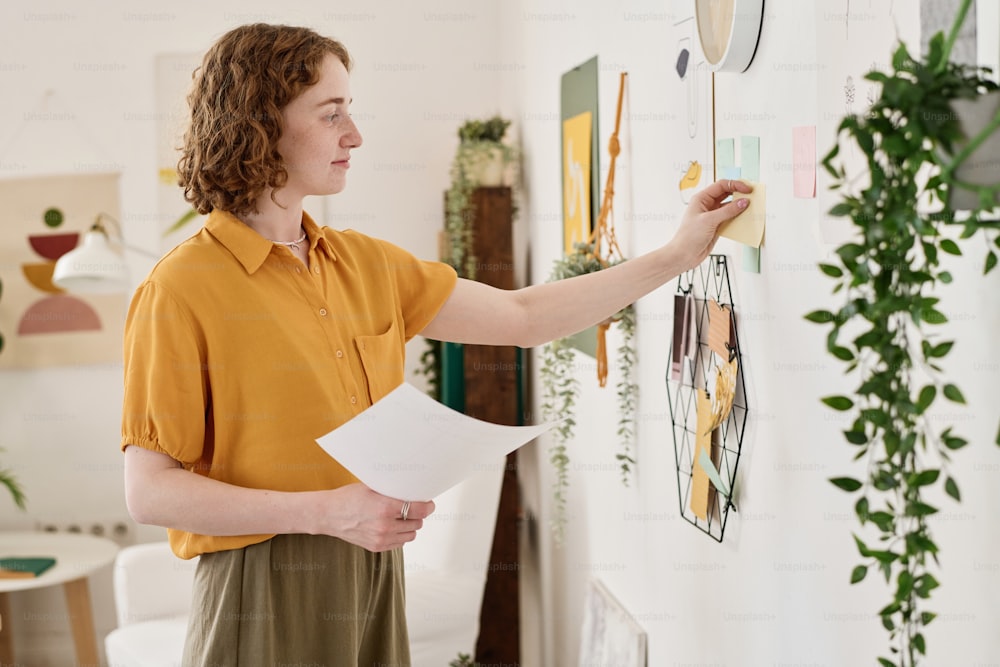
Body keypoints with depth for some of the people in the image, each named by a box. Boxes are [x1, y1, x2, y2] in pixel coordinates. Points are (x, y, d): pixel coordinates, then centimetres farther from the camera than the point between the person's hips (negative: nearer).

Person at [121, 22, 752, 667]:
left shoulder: (366, 264, 9)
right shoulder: (181, 289, -12)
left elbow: (519, 317, 11)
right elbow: (149, 492, -14)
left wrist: (678, 254, 9)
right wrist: (328, 511, -21)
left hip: (373, 581, 6)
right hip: (265, 588, -6)